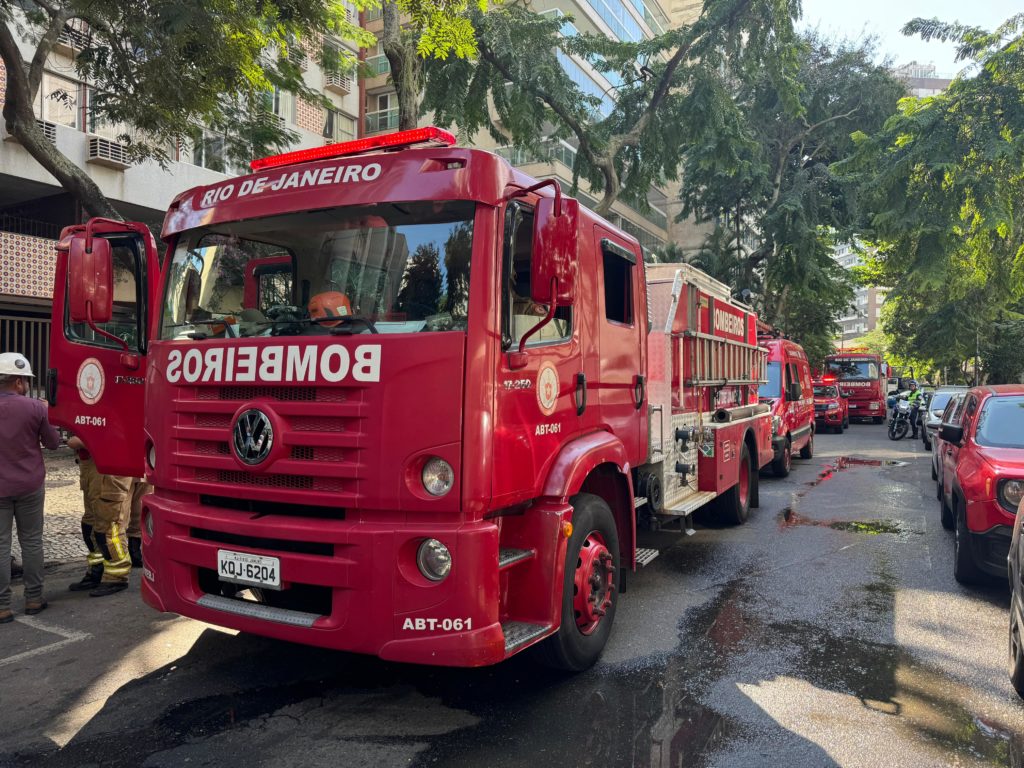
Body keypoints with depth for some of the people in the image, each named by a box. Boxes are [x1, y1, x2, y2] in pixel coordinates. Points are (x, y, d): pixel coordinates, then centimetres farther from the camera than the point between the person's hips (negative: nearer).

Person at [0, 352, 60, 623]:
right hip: (30, 486, 0)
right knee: (31, 541, 11)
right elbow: (53, 443, 1)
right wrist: (45, 416, 14)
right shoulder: (35, 407, -11)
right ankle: (33, 600, 18)